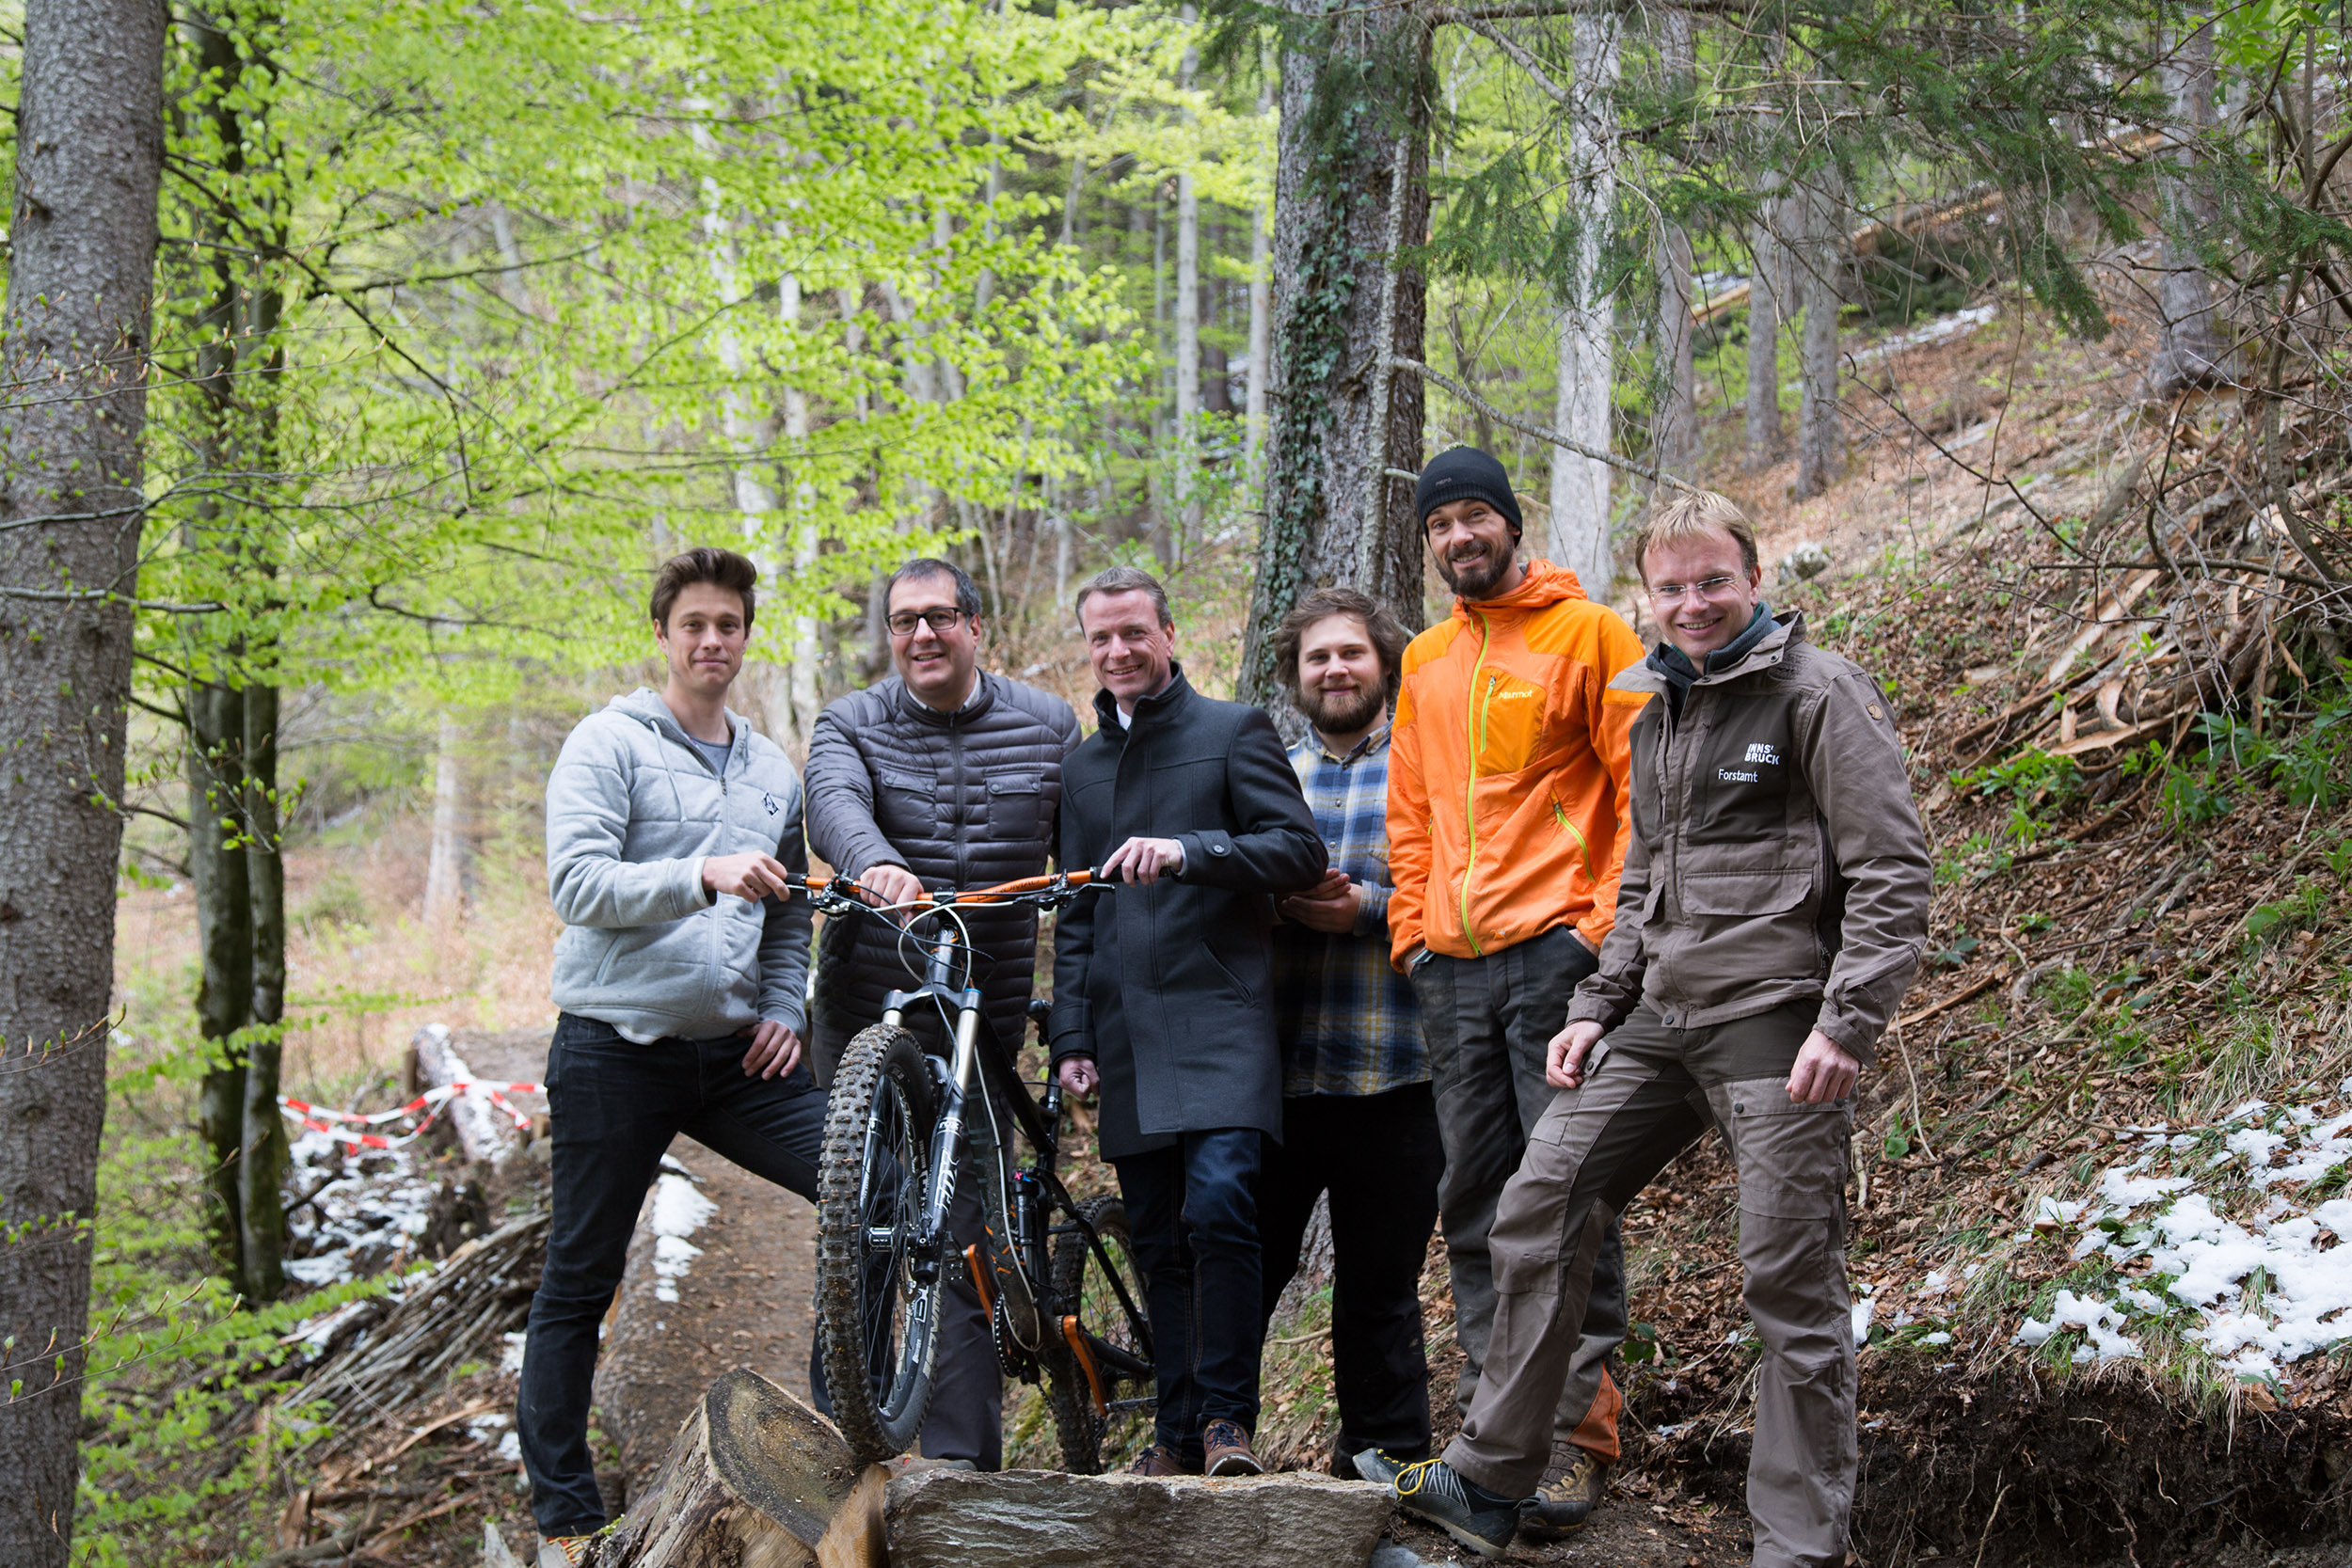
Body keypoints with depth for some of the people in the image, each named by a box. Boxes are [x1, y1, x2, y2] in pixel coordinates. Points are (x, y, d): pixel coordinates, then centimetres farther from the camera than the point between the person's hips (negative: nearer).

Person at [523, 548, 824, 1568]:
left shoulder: (773, 774, 15)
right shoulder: (610, 744, -3)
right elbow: (578, 885, -16)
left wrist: (784, 1012, 7)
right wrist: (704, 876, -29)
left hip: (736, 1055, 5)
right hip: (617, 1052, -5)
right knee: (580, 1285, 1)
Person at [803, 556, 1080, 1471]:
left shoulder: (1048, 728, 6)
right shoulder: (851, 726, 2)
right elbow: (834, 806, -21)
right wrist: (872, 863, -43)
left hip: (985, 1024, 0)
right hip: (862, 1016, 0)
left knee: (966, 1253, -2)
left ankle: (962, 1463, 1)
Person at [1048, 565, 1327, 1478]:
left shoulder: (1233, 733, 5)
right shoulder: (1083, 767, 21)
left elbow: (1301, 850, -6)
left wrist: (1189, 850, -20)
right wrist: (1071, 1038, 13)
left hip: (1218, 1021, -5)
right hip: (1126, 1034, 5)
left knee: (1218, 1204, -20)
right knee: (1157, 1241, 5)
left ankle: (1228, 1416, -10)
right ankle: (1178, 1429, 12)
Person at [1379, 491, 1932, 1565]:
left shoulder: (1820, 694, -5)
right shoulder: (1656, 714, 19)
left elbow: (1893, 873, -10)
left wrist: (1848, 1026, -18)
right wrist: (1595, 1009, 17)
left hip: (1776, 1025, -7)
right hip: (1659, 1021, 7)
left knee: (1791, 1282, -6)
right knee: (1539, 1212, 2)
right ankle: (1490, 1480, 12)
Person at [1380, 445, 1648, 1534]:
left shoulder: (1587, 633, 0)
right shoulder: (1426, 660, 17)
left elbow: (1641, 784, -4)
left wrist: (1604, 924, -11)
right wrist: (1414, 926, 11)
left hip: (1556, 952, -6)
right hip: (1451, 967, 6)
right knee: (1476, 1205, 8)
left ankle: (1580, 1432, -3)